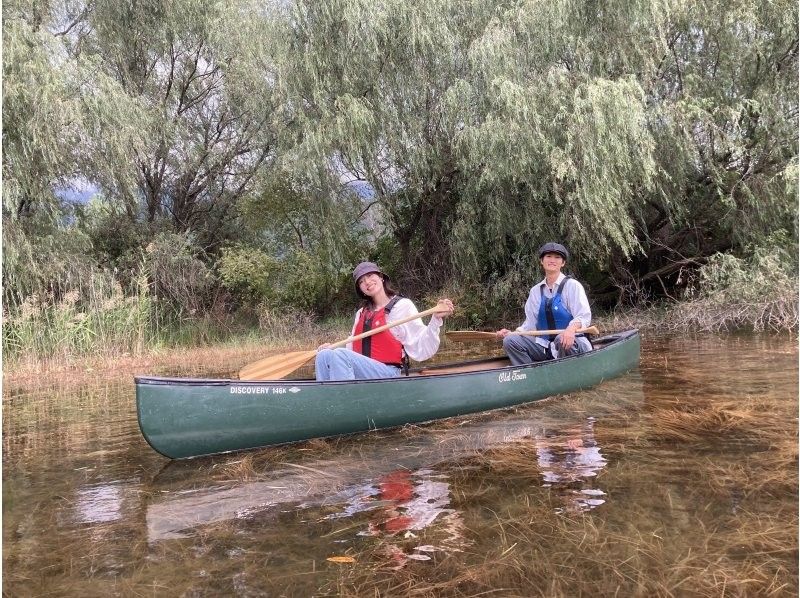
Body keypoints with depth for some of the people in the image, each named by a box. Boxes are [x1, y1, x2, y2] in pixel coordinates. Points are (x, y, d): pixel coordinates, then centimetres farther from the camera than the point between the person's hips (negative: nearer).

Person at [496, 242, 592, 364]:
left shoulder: (572, 285, -3)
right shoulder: (535, 291, 11)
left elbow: (584, 316, -14)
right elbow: (530, 324, 12)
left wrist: (572, 328, -37)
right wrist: (512, 333, -6)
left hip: (574, 345, -4)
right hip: (545, 347, 4)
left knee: (562, 339, -38)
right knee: (510, 341, -16)